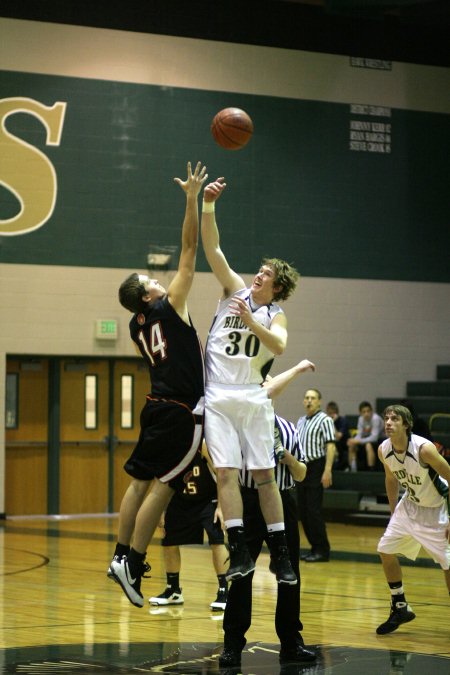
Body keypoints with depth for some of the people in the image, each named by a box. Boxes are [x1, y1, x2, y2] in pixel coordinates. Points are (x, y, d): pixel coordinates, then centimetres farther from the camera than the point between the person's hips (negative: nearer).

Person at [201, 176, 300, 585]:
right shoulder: (235, 290, 10)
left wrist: (251, 322, -26)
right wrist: (208, 206, -10)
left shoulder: (275, 316, 5)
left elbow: (279, 346, -16)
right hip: (218, 398, 1)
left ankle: (281, 555, 6)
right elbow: (212, 249, 1)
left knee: (264, 475, 1)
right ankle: (240, 553, -10)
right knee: (226, 473, -8)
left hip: (252, 398, -1)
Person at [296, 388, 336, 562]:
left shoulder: (324, 420, -6)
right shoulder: (301, 421, 18)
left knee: (314, 511, -10)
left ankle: (322, 551, -4)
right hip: (302, 469, 8)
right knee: (303, 511, 7)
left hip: (316, 468, -8)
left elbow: (330, 445, -14)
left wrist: (327, 471, -21)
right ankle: (315, 548, 14)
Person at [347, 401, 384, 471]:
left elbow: (374, 437, -29)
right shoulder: (361, 419, -3)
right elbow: (359, 435, -1)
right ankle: (352, 469, 7)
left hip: (379, 439, -8)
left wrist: (359, 441, -33)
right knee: (351, 445, -2)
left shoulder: (376, 418, -24)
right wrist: (354, 440, -23)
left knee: (368, 445, -36)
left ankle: (371, 470, -34)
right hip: (368, 439, 8)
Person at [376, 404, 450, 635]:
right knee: (386, 550, 2)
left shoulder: (424, 449, -29)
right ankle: (400, 609, 18)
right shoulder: (384, 450, -10)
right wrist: (394, 513, 13)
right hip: (409, 506, 6)